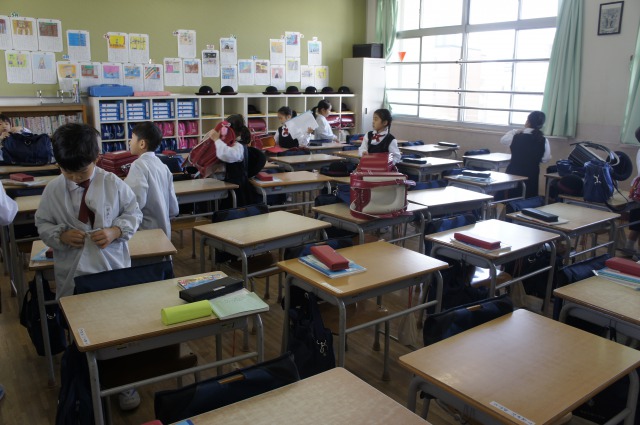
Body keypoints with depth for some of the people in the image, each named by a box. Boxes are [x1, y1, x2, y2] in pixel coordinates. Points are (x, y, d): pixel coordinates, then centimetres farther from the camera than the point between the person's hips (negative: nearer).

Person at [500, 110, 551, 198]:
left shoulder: (516, 137, -12)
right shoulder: (544, 140, -7)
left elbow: (503, 140, 7)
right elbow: (546, 158, 0)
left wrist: (515, 132, 17)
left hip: (514, 173, -1)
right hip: (532, 175, 2)